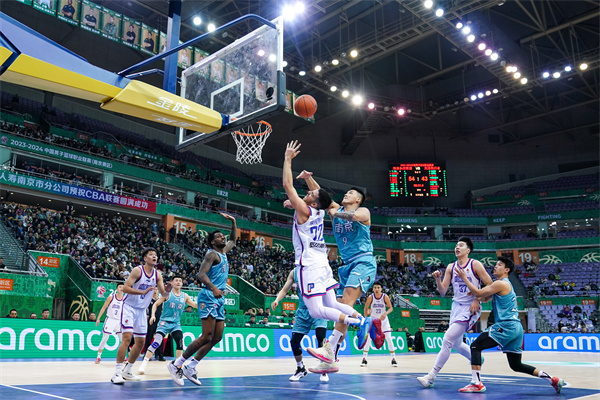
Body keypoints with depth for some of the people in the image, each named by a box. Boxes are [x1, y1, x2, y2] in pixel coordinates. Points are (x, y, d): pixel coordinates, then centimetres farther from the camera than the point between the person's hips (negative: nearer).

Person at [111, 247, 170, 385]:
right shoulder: (138, 270, -14)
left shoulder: (157, 274, 1)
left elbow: (163, 294, 0)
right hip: (129, 307, -6)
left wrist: (167, 291, -23)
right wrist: (143, 292, -32)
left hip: (142, 310, 7)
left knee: (140, 342, 9)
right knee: (127, 337, -19)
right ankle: (117, 373, -14)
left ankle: (127, 371, 24)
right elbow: (125, 288, -21)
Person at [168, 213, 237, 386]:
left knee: (217, 337, 5)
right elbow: (201, 274, -18)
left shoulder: (223, 252, 19)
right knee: (206, 337, -13)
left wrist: (233, 222, 26)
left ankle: (190, 367, 11)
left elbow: (233, 240, 37)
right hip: (208, 297, -9)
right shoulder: (212, 253, -6)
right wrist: (213, 288, -34)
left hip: (219, 298, 9)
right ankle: (176, 364, -2)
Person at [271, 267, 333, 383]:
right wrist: (277, 300, -7)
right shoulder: (294, 272, 5)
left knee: (321, 337, -20)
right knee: (294, 341, 1)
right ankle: (301, 369, 25)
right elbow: (285, 289, 11)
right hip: (303, 310, 5)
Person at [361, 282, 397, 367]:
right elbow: (366, 308, -2)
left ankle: (393, 359, 5)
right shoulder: (370, 297, -14)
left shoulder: (385, 297, -15)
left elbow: (391, 308, -7)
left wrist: (385, 313, -26)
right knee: (368, 338, -8)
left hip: (383, 319, 0)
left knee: (389, 339, -6)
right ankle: (364, 359, 1)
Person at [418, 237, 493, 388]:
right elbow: (442, 292, 5)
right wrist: (438, 279, -13)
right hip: (456, 306, 7)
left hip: (470, 308, -7)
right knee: (456, 343, 16)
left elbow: (490, 286, -6)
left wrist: (478, 300, -15)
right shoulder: (451, 267, 7)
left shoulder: (475, 264, -6)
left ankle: (431, 376, -11)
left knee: (447, 339, -15)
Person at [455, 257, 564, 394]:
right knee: (516, 365, 16)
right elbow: (485, 298, 27)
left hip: (506, 326, -10)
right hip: (516, 328, 10)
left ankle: (476, 383, -14)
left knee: (475, 346, -8)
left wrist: (464, 278, -4)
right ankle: (553, 380, 13)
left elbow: (479, 293, -12)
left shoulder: (501, 284, -7)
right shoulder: (506, 285, 23)